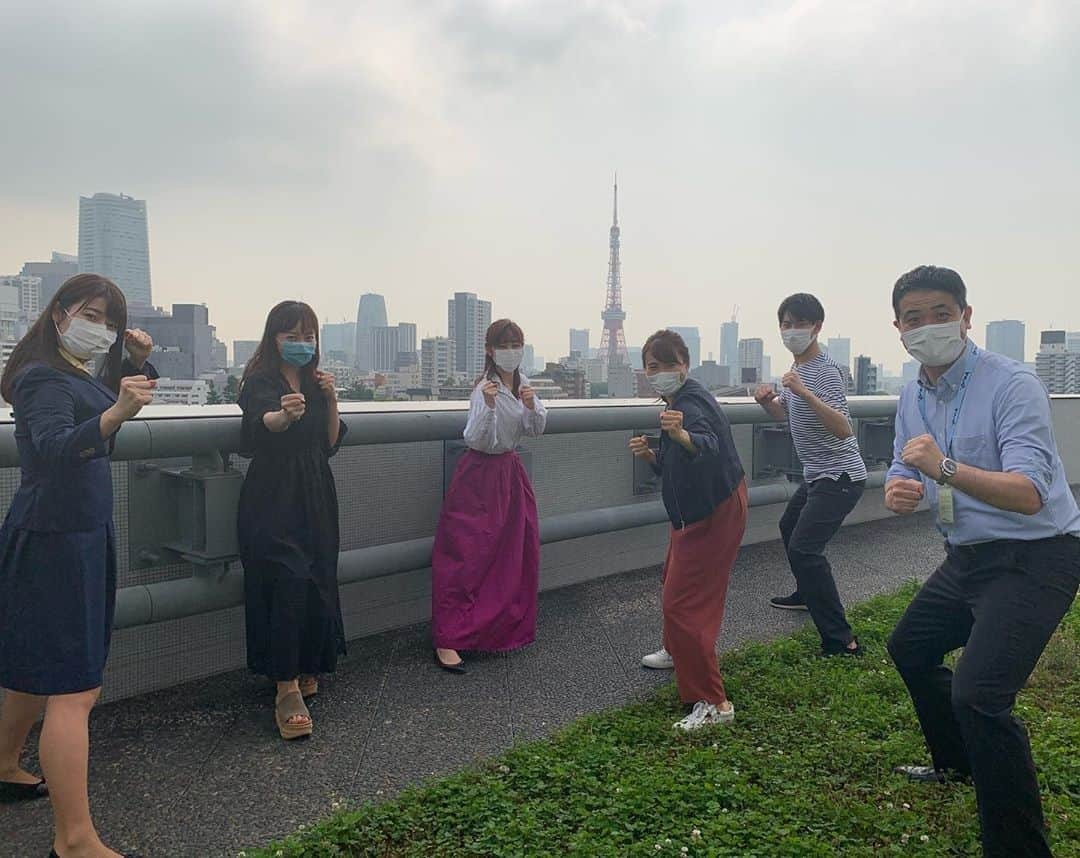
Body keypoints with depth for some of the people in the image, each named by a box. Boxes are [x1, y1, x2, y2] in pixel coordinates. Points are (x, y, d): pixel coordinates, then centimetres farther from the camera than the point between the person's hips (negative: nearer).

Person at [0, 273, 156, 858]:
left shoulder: (77, 373, 12)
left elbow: (100, 413, 28)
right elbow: (52, 446, -34)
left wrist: (136, 366, 9)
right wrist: (113, 415, -53)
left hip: (78, 534, 10)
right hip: (56, 539, -10)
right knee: (75, 688, -13)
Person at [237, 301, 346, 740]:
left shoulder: (315, 383, 13)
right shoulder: (260, 381, -5)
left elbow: (331, 443, 11)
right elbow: (261, 422, -28)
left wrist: (331, 399, -3)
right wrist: (285, 414, -51)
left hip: (315, 496, 6)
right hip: (273, 495, -5)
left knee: (318, 582, 4)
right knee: (288, 582, -16)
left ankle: (306, 668, 23)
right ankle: (287, 688, -11)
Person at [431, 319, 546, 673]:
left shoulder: (521, 382, 5)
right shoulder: (486, 388, -18)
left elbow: (536, 429, 6)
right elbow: (477, 440, -25)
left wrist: (532, 407, -14)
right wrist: (489, 405, -39)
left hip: (510, 472, 8)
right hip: (480, 475, -8)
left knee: (518, 554, 12)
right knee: (466, 558, -6)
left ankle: (507, 628, 29)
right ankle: (447, 641, -2)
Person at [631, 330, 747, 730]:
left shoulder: (691, 403, -25)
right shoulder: (677, 402, 7)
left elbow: (708, 446, -48)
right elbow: (672, 466, 14)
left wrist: (681, 435, -68)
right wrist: (648, 454, -5)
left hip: (714, 515, -11)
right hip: (695, 511, 11)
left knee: (684, 603, -13)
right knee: (673, 579, 29)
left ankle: (714, 703, -6)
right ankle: (676, 650, 53)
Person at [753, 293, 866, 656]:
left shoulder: (827, 371, -20)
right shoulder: (797, 368, 9)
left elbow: (843, 429, -31)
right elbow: (784, 413, 23)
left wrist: (804, 392, -39)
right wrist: (768, 400, 1)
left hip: (840, 476, -10)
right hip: (816, 475, 10)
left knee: (803, 548, -20)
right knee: (789, 527, 28)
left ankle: (842, 641, -17)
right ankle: (808, 595, 48)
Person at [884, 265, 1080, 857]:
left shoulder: (1012, 385, -20)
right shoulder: (912, 398, 3)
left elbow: (1029, 496, -30)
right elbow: (905, 473, 11)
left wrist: (945, 468, -45)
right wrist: (898, 491, -14)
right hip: (967, 556, 9)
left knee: (978, 694, -22)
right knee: (909, 649, 23)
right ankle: (958, 762, 48)